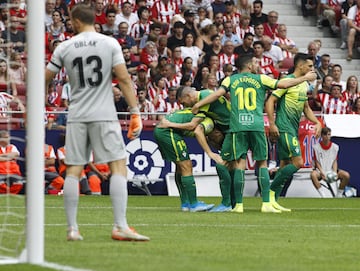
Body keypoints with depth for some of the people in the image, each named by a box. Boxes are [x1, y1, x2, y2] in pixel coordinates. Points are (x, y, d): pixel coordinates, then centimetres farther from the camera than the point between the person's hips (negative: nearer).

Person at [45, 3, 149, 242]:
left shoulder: (64, 48, 4)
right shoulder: (110, 44, 0)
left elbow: (45, 79, 11)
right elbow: (124, 79, -6)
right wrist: (135, 112, -4)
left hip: (76, 116, 2)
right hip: (104, 115, -2)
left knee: (73, 171, 6)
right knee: (119, 167, -3)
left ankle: (72, 229, 5)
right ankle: (120, 226, -14)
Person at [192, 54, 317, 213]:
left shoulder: (231, 80, 10)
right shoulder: (260, 79, 8)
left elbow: (218, 94, -3)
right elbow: (284, 84, 7)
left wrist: (198, 105, 2)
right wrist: (305, 78, 19)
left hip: (238, 127, 1)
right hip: (257, 126, -1)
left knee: (240, 164, 1)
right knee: (262, 164, 6)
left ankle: (238, 204, -3)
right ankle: (266, 204, 0)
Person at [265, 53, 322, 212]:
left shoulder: (304, 84, 15)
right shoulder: (287, 81, -13)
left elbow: (306, 107, 27)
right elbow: (270, 102, -14)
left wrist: (317, 122, 14)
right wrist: (272, 124, -20)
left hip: (293, 130, 9)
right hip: (285, 129, -9)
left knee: (285, 165, 9)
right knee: (298, 162, -15)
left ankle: (273, 200, 12)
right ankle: (271, 192, -8)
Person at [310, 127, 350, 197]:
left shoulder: (335, 147, 2)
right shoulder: (316, 147, -5)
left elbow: (335, 162, 4)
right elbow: (317, 162, -4)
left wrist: (335, 173, -13)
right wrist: (322, 173, -19)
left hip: (331, 170, 3)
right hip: (320, 170, -3)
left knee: (346, 175, -23)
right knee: (313, 174, -38)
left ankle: (339, 195, -6)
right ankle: (323, 196, -32)